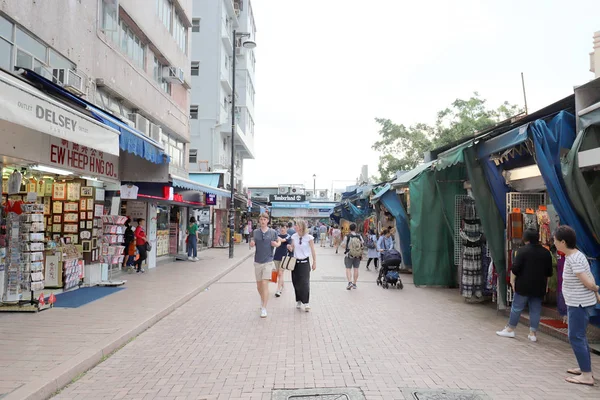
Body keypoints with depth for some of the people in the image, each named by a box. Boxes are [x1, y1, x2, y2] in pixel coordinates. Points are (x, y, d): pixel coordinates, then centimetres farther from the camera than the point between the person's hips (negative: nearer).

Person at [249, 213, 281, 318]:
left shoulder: (273, 232, -2)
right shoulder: (255, 232, 4)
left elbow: (279, 241, 12)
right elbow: (252, 243, 14)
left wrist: (277, 244, -11)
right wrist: (251, 243, -9)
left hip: (268, 262, -3)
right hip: (257, 262, 3)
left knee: (265, 284, -13)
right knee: (259, 285, 13)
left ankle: (264, 308, -7)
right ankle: (262, 299, 42)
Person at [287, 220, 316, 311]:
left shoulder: (309, 237, -9)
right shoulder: (294, 236, 3)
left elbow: (313, 251, -3)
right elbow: (292, 249, 11)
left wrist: (314, 262, -2)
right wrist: (289, 247, -12)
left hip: (305, 262, -4)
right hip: (295, 262, 4)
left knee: (305, 282, -9)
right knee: (296, 282, 6)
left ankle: (306, 303, -3)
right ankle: (298, 301, 21)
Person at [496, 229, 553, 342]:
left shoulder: (523, 250, -11)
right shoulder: (546, 252, 7)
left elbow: (515, 268, -13)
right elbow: (549, 272, 13)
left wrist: (512, 280, -3)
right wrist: (546, 284, 22)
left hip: (524, 285, -5)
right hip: (539, 287, 5)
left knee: (517, 307, 4)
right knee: (535, 309, 8)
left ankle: (510, 329, 12)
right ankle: (532, 333, 11)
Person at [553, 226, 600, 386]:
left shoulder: (574, 259, -23)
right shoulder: (576, 255, 7)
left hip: (579, 304, -10)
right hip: (580, 303, 10)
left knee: (576, 338, -3)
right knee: (580, 337, 20)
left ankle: (587, 376, 3)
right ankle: (585, 368, 32)